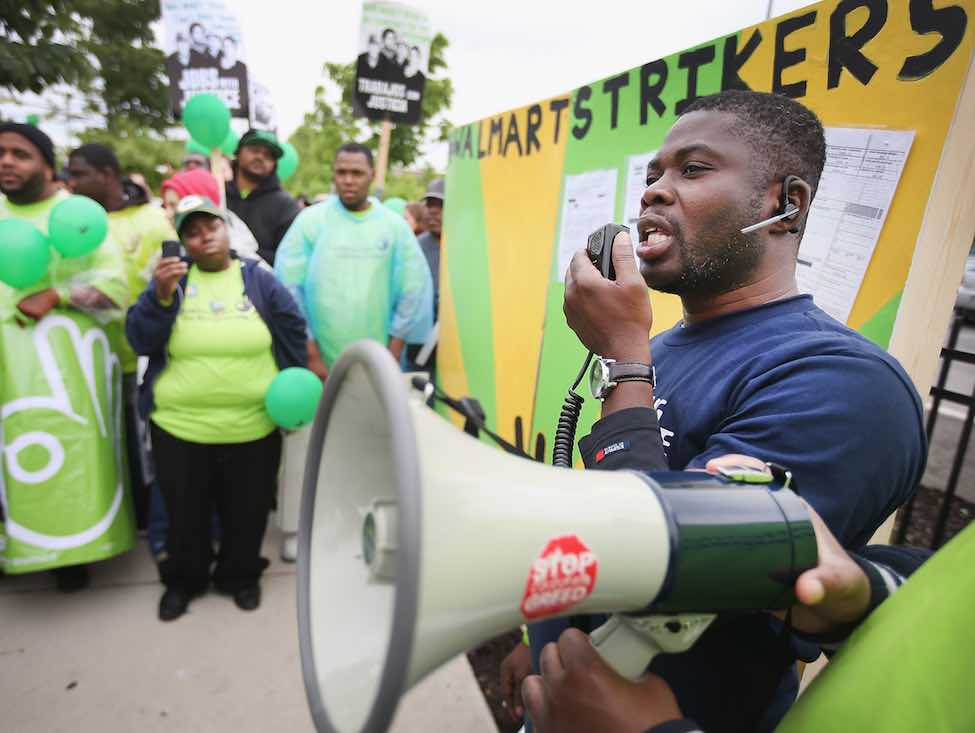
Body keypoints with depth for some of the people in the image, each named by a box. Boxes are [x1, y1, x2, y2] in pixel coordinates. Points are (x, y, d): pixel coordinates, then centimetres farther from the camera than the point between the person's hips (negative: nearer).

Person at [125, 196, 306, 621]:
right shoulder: (172, 278, 1)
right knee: (185, 512, 16)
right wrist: (161, 295, -22)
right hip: (179, 427, 0)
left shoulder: (259, 280, 1)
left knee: (246, 511, 14)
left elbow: (294, 332, 6)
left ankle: (240, 576, 37)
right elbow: (139, 340, -6)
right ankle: (182, 580, 40)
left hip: (254, 428, 0)